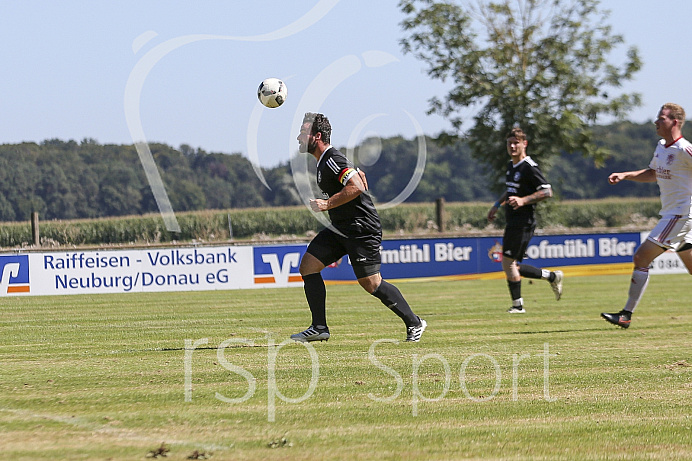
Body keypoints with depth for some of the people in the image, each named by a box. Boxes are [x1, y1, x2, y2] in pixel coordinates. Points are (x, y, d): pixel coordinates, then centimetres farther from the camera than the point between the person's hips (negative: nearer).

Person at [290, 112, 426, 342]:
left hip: (361, 230, -10)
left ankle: (414, 323, 7)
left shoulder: (332, 160, -17)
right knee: (308, 265, 0)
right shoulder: (324, 161, 14)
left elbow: (357, 186, -28)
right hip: (340, 229, 10)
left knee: (371, 283, -7)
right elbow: (360, 175, 25)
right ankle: (319, 328, 2)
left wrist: (327, 204, -22)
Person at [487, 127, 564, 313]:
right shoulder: (511, 165, 16)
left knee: (508, 263, -10)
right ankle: (552, 277, 20)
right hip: (513, 222, 10)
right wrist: (497, 205, 25)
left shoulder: (529, 168, -12)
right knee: (513, 267, 9)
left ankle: (517, 304, -2)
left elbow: (547, 191, -17)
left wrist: (523, 200, -24)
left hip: (523, 222, -10)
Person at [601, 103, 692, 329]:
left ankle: (627, 314, -9)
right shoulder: (661, 147, 12)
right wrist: (624, 175, 16)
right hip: (670, 214, 9)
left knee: (641, 257, -11)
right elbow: (652, 173, 28)